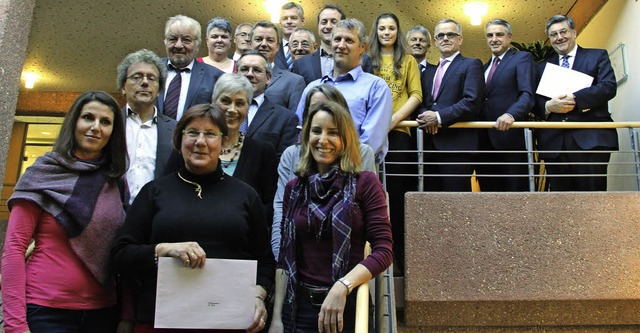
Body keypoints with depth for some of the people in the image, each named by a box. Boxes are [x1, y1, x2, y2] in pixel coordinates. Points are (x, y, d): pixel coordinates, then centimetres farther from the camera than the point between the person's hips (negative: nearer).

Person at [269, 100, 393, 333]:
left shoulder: (365, 183, -6)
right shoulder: (294, 188, 5)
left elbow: (383, 251, -12)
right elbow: (285, 258, 4)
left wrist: (342, 287, -25)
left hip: (347, 306, -3)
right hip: (299, 306, 3)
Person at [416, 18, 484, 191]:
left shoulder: (471, 65, 3)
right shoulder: (428, 71, 23)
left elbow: (472, 102, -11)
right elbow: (421, 103, 16)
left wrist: (439, 117, -15)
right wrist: (424, 115, -7)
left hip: (457, 146, -6)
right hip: (430, 147, 6)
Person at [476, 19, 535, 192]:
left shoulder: (522, 58, 1)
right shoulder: (485, 67, 23)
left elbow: (527, 95, -13)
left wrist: (511, 114, -32)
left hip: (510, 137, -7)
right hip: (485, 141, 7)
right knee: (489, 190, 10)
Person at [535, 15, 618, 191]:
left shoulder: (598, 56, 14)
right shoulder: (542, 67, 21)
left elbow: (609, 87, -2)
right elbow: (536, 101, 12)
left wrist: (574, 99, -14)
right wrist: (548, 106, -11)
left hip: (591, 140, -2)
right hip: (554, 143, 3)